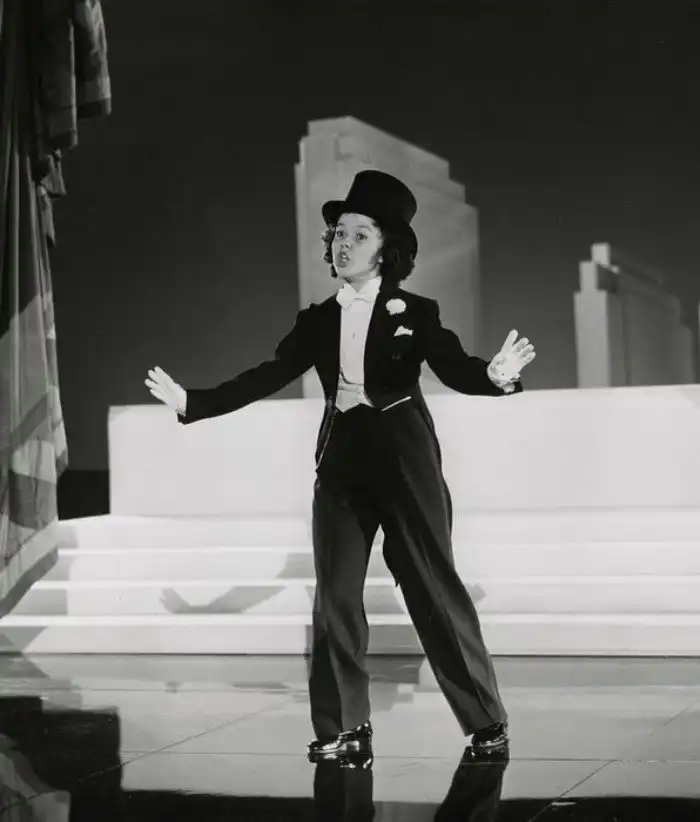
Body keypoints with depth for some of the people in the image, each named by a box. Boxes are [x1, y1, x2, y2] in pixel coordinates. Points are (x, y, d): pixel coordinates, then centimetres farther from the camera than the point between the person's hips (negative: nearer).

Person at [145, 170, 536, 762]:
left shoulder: (414, 313, -3)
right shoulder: (318, 321, 8)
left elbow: (455, 369, -14)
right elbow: (266, 378, 8)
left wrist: (496, 375, -36)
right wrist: (192, 402, 1)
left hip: (404, 458, -4)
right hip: (341, 462, 5)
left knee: (434, 586, -2)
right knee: (335, 594, 4)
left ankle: (486, 722, 10)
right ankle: (345, 729, 13)